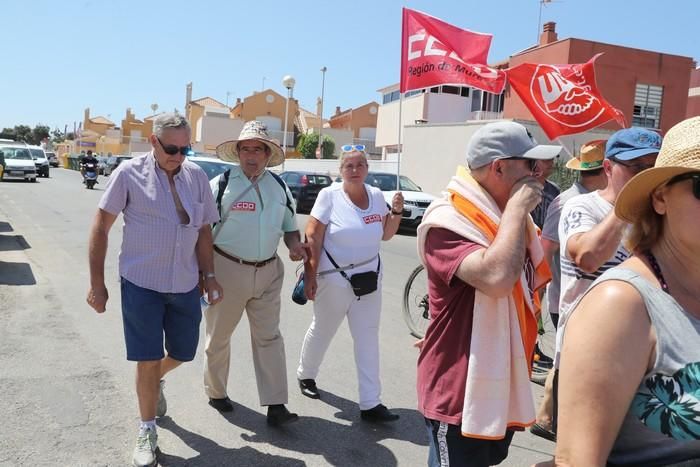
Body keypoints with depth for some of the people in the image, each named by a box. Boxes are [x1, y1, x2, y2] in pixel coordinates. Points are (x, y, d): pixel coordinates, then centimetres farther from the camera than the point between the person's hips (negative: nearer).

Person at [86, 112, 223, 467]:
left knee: (183, 352, 15)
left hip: (185, 285, 4)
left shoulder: (196, 176, 2)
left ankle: (155, 382, 49)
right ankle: (147, 430, 24)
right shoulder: (130, 173, -8)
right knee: (148, 359, 3)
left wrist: (209, 275, 4)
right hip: (142, 283, -4)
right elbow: (100, 228, -4)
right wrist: (96, 282, -5)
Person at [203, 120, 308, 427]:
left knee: (268, 337, 4)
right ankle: (216, 393, 35)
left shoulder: (279, 187, 7)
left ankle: (275, 406, 9)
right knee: (219, 337, 13)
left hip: (268, 272, 3)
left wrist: (295, 245, -6)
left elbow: (289, 227, 16)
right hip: (228, 270, -3)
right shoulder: (221, 184, -5)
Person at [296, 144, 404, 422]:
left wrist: (396, 213, -4)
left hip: (369, 276, 4)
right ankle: (306, 375, 41)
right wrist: (310, 276, -14)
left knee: (368, 339, 4)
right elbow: (313, 238, -10)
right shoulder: (330, 195, -8)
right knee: (322, 331, 14)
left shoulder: (376, 195, 4)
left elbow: (385, 235, 13)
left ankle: (370, 404, 10)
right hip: (334, 277, -4)